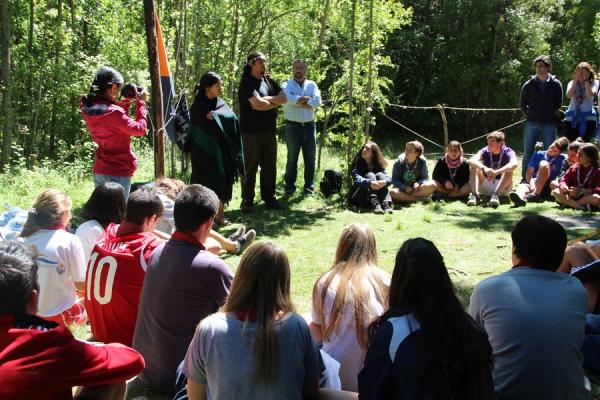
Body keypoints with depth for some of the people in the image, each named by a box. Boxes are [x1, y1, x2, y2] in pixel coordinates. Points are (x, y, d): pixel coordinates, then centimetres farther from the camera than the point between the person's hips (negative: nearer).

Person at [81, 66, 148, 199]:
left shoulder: (88, 108, 2)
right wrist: (141, 102, -4)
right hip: (118, 173, -8)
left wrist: (127, 102, 10)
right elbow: (140, 129, -13)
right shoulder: (113, 112, -22)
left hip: (99, 171, 8)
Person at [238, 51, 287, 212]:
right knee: (250, 167, 0)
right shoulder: (247, 82, -7)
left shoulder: (269, 80, 13)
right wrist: (274, 102, -4)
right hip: (251, 131, -6)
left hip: (269, 131, 6)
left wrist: (266, 100, -11)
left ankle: (269, 197, 20)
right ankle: (247, 200, 7)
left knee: (270, 166, 10)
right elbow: (257, 104, -20)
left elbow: (284, 98, 3)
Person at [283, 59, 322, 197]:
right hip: (293, 127, -3)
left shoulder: (312, 85, 9)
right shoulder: (287, 85, 2)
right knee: (292, 159, 3)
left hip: (309, 126, 3)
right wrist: (307, 98, -13)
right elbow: (287, 98, -21)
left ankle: (309, 187, 16)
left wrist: (298, 101, -13)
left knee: (310, 159, 7)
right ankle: (289, 187, 10)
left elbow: (317, 101, -9)